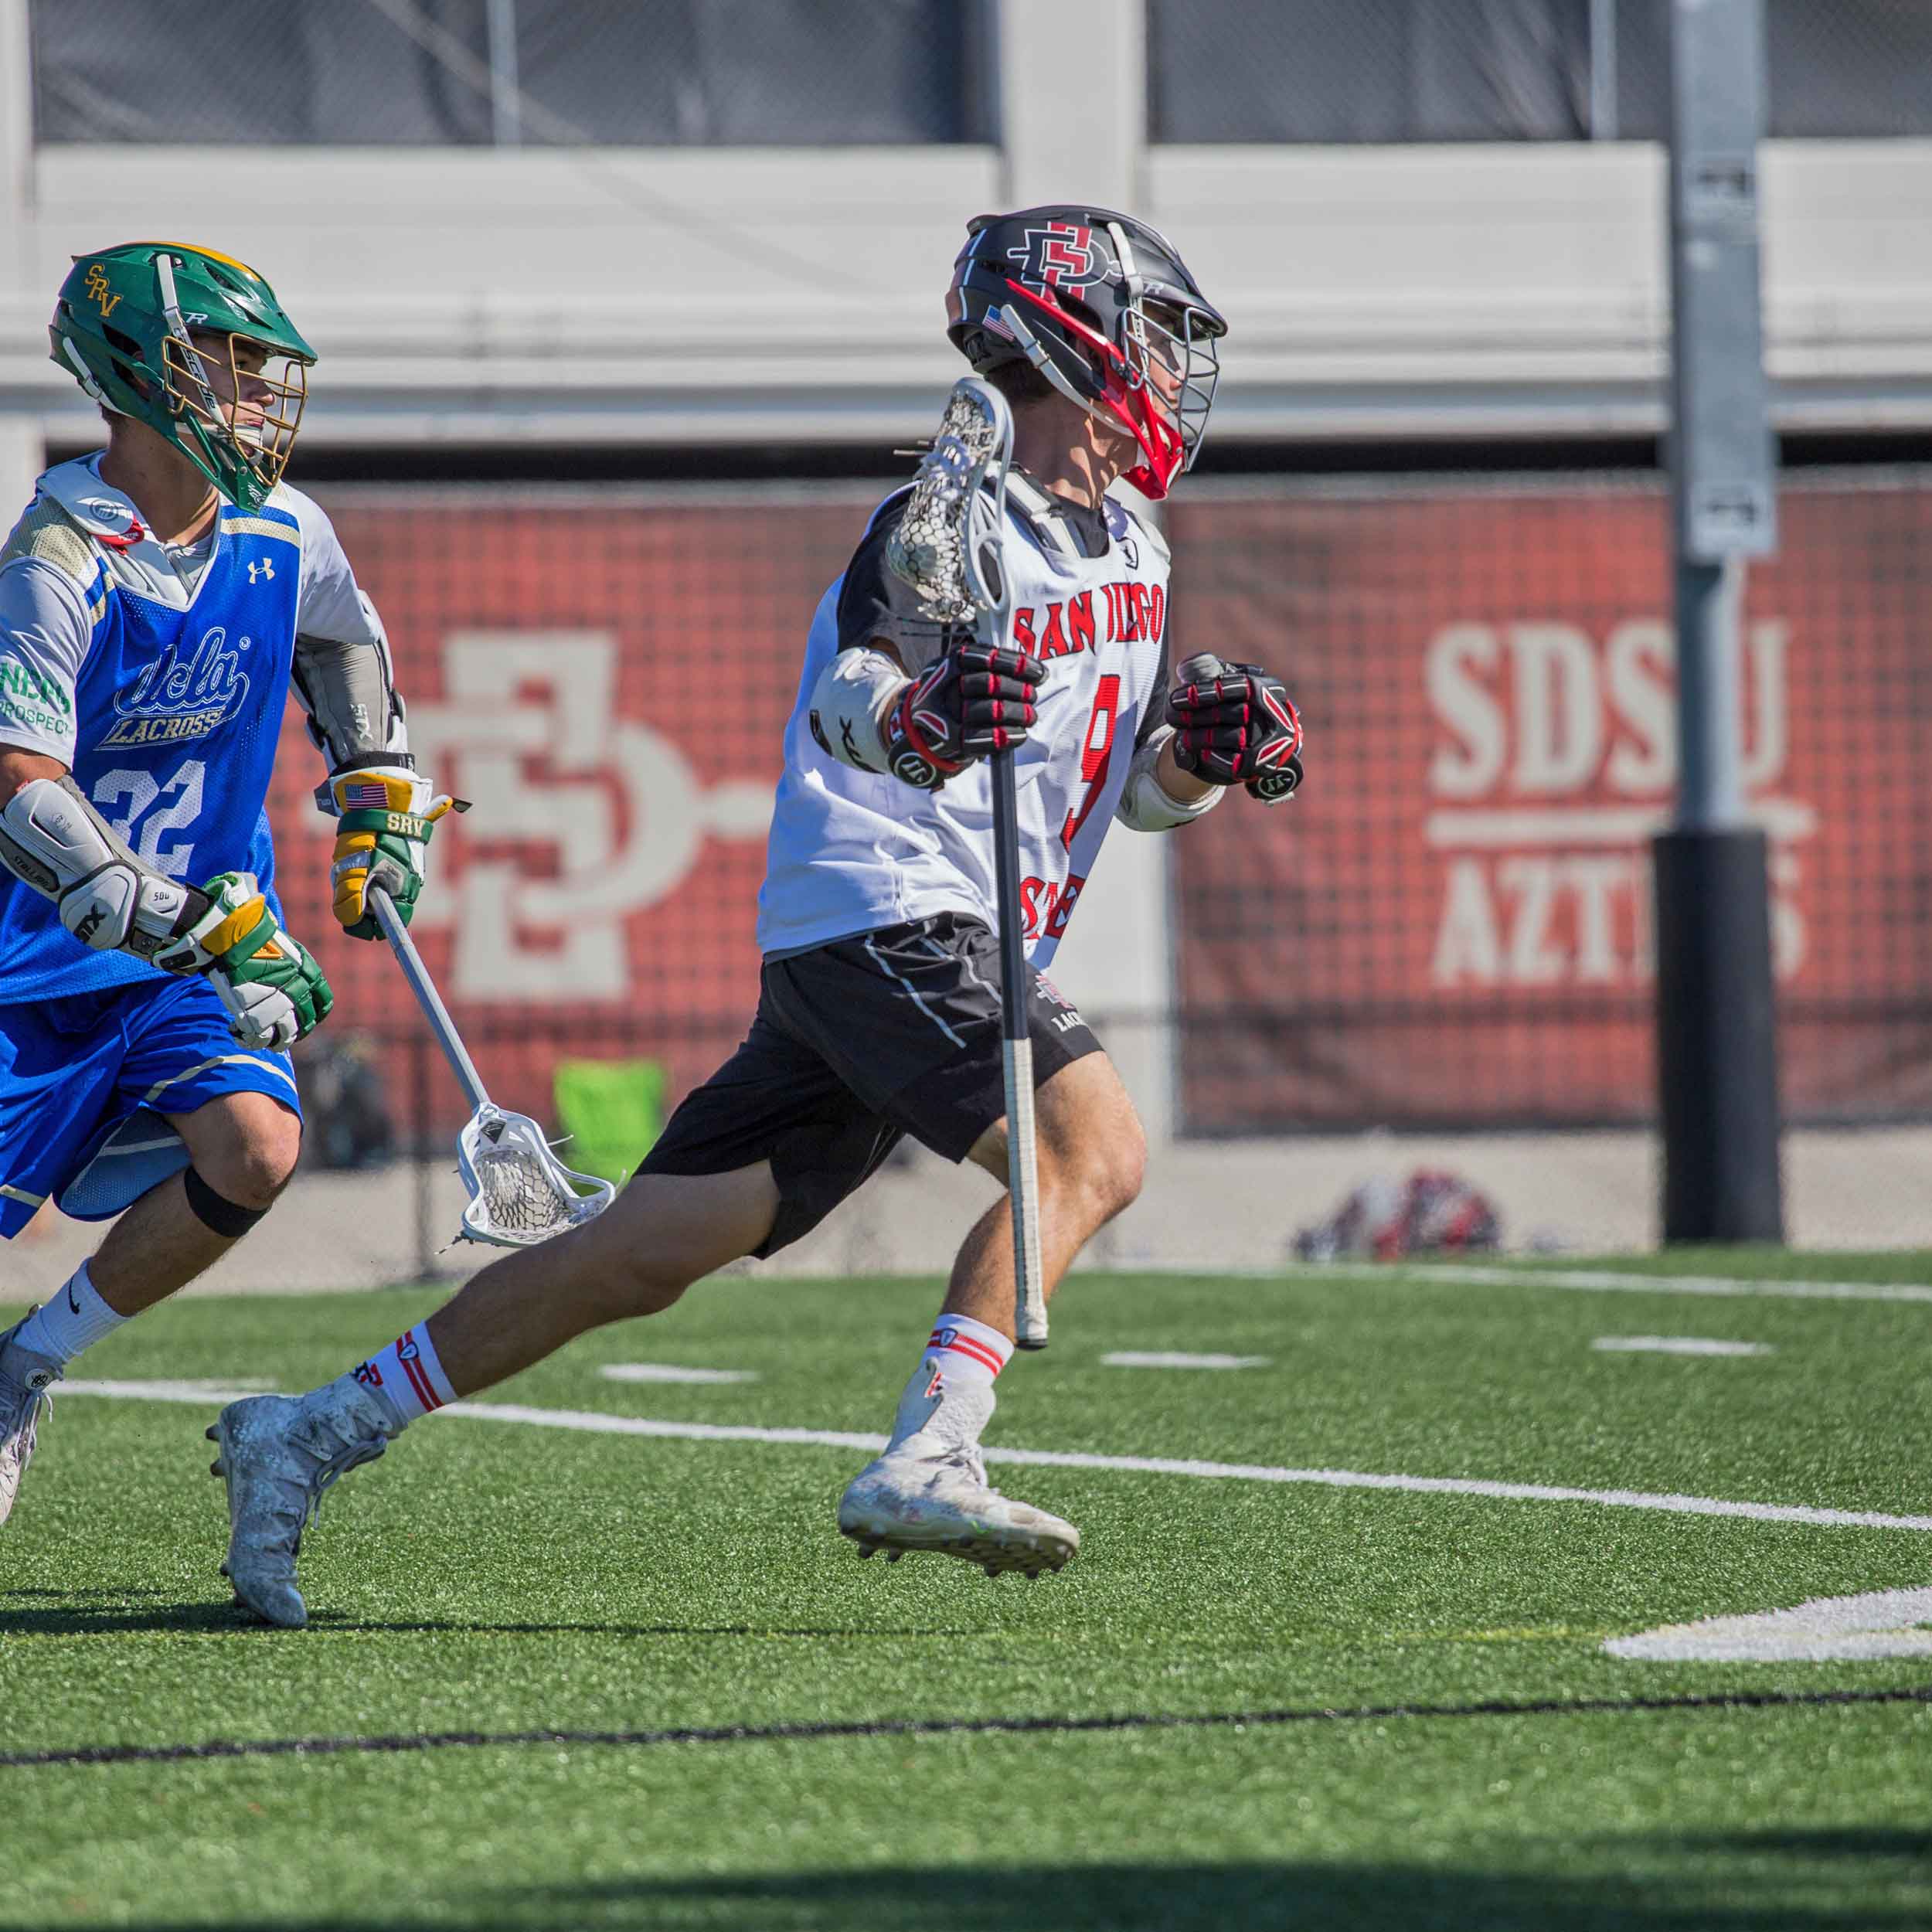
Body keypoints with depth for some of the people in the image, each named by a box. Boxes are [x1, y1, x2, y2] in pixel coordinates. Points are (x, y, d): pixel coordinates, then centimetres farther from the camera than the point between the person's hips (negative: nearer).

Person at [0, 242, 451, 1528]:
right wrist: (215, 935, -35)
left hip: (213, 930, 5)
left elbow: (345, 641, 24)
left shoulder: (281, 533, -2)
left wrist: (381, 805, 18)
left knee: (254, 1149, -19)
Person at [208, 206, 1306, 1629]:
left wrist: (1209, 751, 2)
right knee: (1095, 1147, -24)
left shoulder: (1133, 552, 17)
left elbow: (1137, 787, 23)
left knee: (646, 1260, 3)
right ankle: (925, 1464, -31)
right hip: (884, 912, -8)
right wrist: (912, 721, -49)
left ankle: (312, 1436, 7)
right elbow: (847, 693, -26)